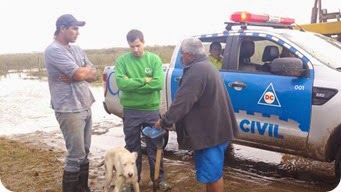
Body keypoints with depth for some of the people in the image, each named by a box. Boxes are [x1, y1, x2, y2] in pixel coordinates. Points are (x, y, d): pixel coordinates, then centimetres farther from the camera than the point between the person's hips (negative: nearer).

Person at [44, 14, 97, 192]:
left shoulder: (77, 50, 13)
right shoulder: (53, 50, -13)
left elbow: (93, 75, 9)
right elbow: (80, 74, -20)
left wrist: (78, 74, -10)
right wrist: (87, 68, 2)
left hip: (85, 107, 8)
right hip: (69, 110, -8)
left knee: (84, 152, 15)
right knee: (76, 155, -2)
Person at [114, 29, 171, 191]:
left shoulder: (154, 59, -3)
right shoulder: (122, 61, -4)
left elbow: (158, 83, -16)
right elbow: (121, 83, -18)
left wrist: (133, 84, -17)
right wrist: (144, 80, -17)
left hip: (152, 110, 0)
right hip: (130, 111, 0)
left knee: (155, 146, 12)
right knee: (132, 147, 13)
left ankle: (159, 179, 27)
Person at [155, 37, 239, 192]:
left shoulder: (197, 70, -20)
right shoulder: (206, 66, 16)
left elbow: (182, 102, -22)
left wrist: (164, 121, -12)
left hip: (210, 131, -11)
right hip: (214, 128, 11)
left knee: (212, 173, 1)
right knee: (211, 171, 21)